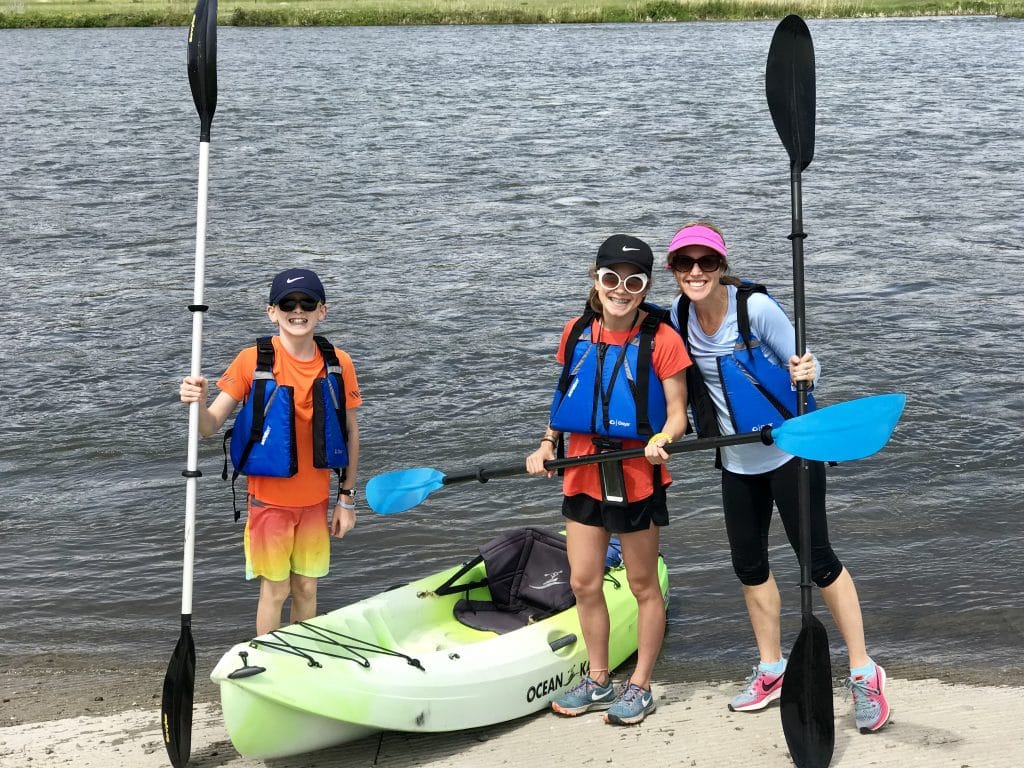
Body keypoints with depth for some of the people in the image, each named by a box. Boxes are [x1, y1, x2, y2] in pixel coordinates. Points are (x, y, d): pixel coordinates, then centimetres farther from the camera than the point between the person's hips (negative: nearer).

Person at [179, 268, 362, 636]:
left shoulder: (338, 363, -4)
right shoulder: (253, 361, -12)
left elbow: (350, 431, 5)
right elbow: (210, 427, -13)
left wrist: (347, 497, 6)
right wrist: (198, 403, -36)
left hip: (316, 499, 3)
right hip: (270, 498, -3)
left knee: (306, 589, 14)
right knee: (275, 591, 5)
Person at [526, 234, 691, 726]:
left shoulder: (661, 339, -11)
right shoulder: (577, 333, 3)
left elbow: (676, 414, -9)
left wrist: (661, 440, -30)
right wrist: (547, 444, 1)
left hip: (637, 477, -5)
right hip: (583, 474, 5)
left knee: (643, 585, 8)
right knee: (583, 582, 10)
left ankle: (639, 687, 23)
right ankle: (598, 681, 28)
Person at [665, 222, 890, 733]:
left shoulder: (755, 307, -20)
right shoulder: (679, 315, -4)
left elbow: (803, 364, -14)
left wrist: (805, 374, -35)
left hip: (790, 450, -6)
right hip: (737, 461, 6)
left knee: (817, 560, -4)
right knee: (749, 565, 13)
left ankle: (864, 674, 8)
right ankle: (772, 670, 30)